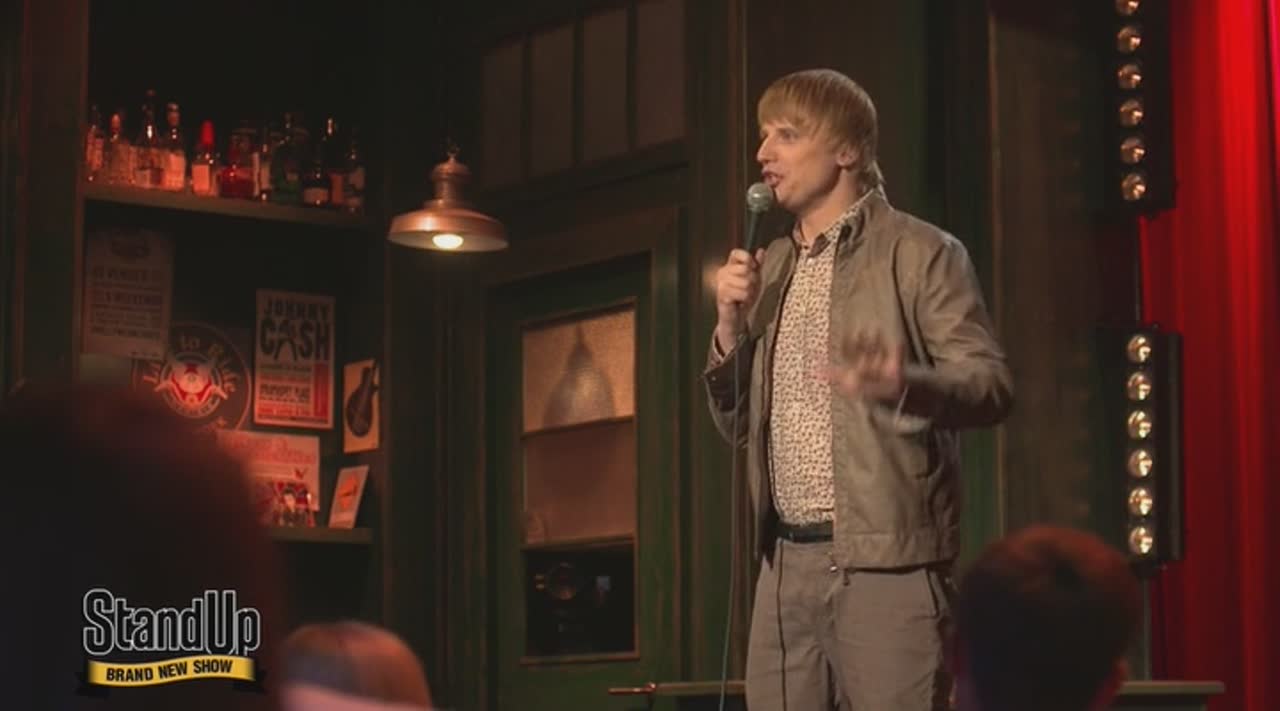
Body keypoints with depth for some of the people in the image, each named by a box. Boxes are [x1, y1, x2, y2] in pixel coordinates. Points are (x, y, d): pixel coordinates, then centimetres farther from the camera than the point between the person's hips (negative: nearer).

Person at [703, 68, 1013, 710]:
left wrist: (901, 384, -30)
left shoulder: (920, 252, -1)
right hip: (786, 565, 6)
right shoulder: (767, 269, 17)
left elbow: (993, 386, -10)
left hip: (886, 560, -6)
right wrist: (730, 326, 1)